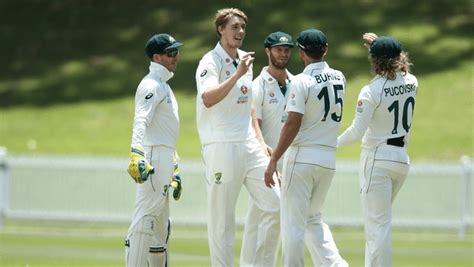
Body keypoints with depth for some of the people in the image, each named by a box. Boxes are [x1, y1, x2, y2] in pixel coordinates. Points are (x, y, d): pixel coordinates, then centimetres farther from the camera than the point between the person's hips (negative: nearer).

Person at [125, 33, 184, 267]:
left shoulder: (163, 85, 22)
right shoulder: (151, 85, -10)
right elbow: (140, 121, -26)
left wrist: (174, 172, 28)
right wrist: (136, 153, -41)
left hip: (165, 159, 11)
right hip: (153, 158, -10)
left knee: (161, 226, 15)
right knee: (144, 220, -15)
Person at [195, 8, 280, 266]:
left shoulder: (244, 60, 16)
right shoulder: (210, 62, -8)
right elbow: (208, 99, -26)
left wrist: (260, 141, 17)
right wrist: (238, 74, -29)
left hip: (248, 146, 7)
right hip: (221, 148, -7)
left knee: (275, 204, 0)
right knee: (222, 218, -3)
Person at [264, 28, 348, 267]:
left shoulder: (301, 81, -11)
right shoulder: (339, 78, 7)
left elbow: (292, 125, -17)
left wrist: (273, 161, -15)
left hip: (302, 156, -7)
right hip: (329, 159, 7)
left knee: (293, 221, -1)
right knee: (313, 218, 17)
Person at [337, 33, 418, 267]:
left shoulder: (371, 92, -15)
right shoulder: (411, 83, 2)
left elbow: (357, 132, -17)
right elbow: (396, 72, 28)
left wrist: (336, 142, -1)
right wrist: (380, 46, 27)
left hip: (377, 159, -7)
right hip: (402, 159, 7)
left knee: (378, 223, -6)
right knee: (378, 219, 21)